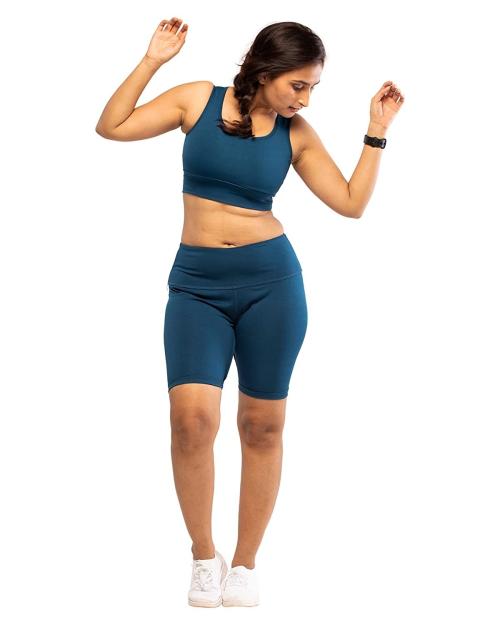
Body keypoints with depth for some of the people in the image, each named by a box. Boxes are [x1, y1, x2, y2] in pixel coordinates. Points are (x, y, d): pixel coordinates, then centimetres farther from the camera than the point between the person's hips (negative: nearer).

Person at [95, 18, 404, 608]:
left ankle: (245, 562, 19)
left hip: (271, 280, 1)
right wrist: (153, 60, -5)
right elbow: (112, 127, 1)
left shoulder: (297, 133, 4)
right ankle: (203, 555, 2)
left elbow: (352, 203, 4)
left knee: (262, 425, 4)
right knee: (192, 416, -18)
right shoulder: (198, 100, 1)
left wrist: (376, 130, 1)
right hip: (197, 285, -1)